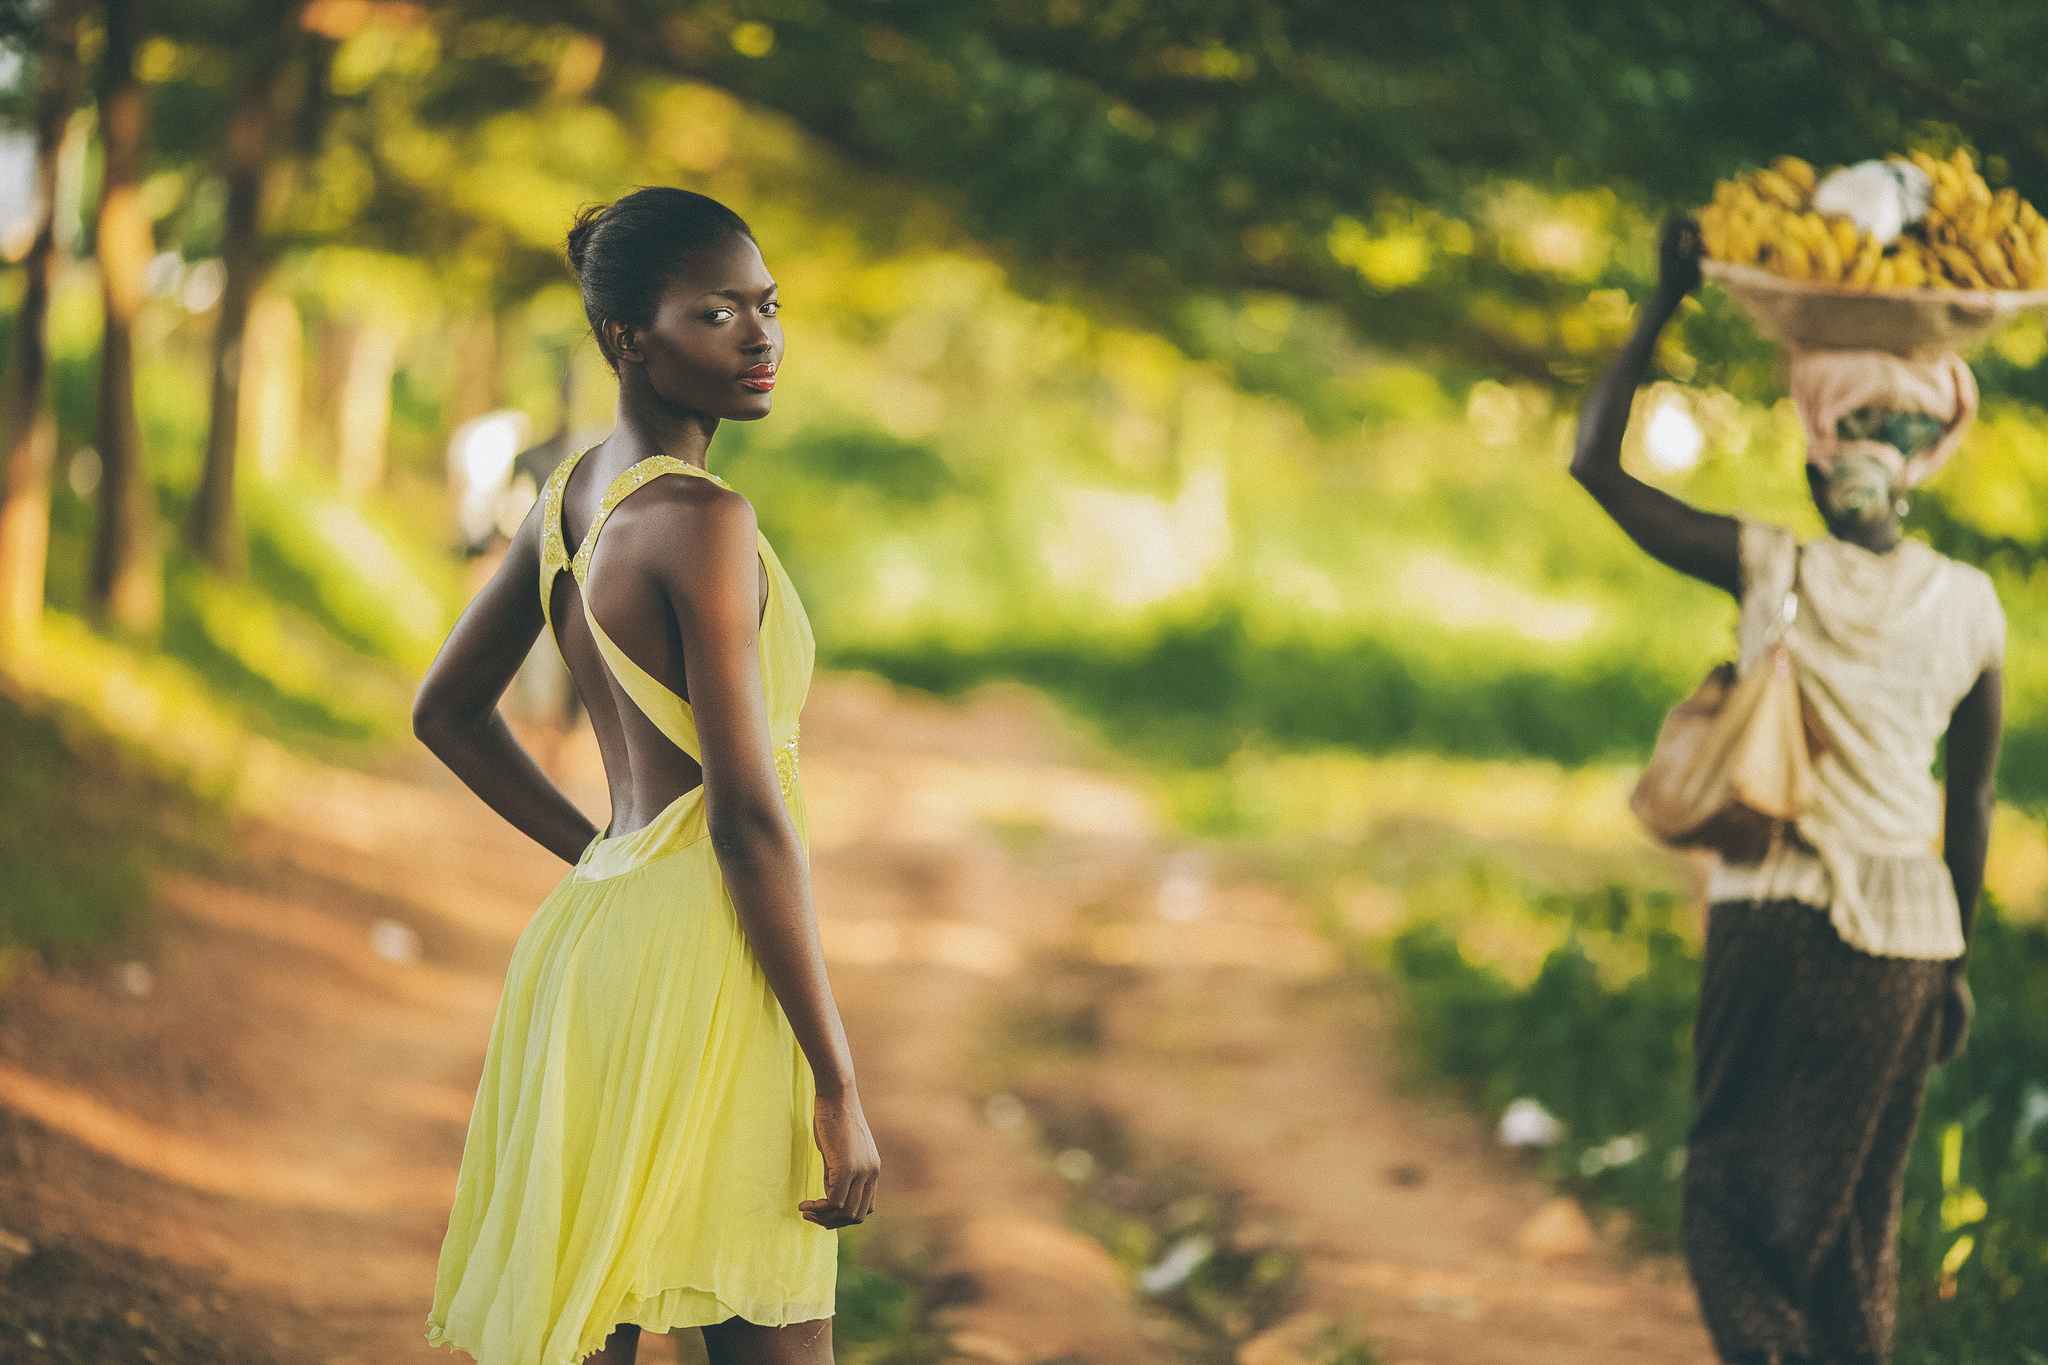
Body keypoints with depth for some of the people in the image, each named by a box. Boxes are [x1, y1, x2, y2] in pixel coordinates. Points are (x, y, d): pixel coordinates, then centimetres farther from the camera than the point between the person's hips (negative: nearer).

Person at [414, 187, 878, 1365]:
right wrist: (839, 1088, -15)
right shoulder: (701, 519, -16)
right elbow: (751, 815, -18)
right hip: (703, 961, -9)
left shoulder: (572, 496, 11)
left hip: (591, 936, 9)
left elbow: (447, 711, 22)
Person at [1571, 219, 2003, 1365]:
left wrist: (1664, 306, -4)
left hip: (1771, 919, -3)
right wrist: (1957, 958, 16)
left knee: (1733, 1194, 7)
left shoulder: (1774, 572, -10)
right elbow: (1974, 804, 6)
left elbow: (1598, 464, -5)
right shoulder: (1973, 606, -1)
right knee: (1856, 1209, 13)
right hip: (1908, 929, 3)